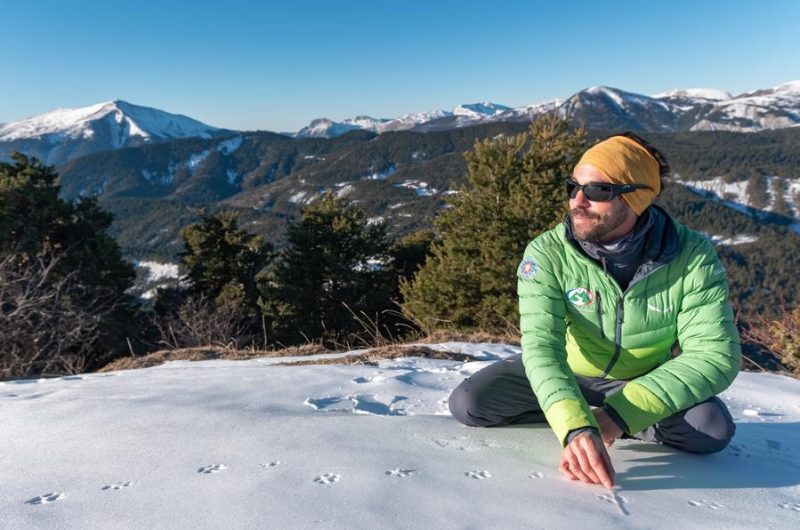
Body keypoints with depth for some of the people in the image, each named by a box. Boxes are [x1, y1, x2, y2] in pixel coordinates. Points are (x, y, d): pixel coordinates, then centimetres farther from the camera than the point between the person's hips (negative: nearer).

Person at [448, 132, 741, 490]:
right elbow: (542, 345, -33)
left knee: (713, 428, -27)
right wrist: (575, 426, -51)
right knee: (468, 403, -18)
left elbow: (716, 354, -26)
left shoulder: (691, 256, -23)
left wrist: (619, 414, -35)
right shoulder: (548, 253, -25)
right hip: (567, 375, 0)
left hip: (645, 383, 0)